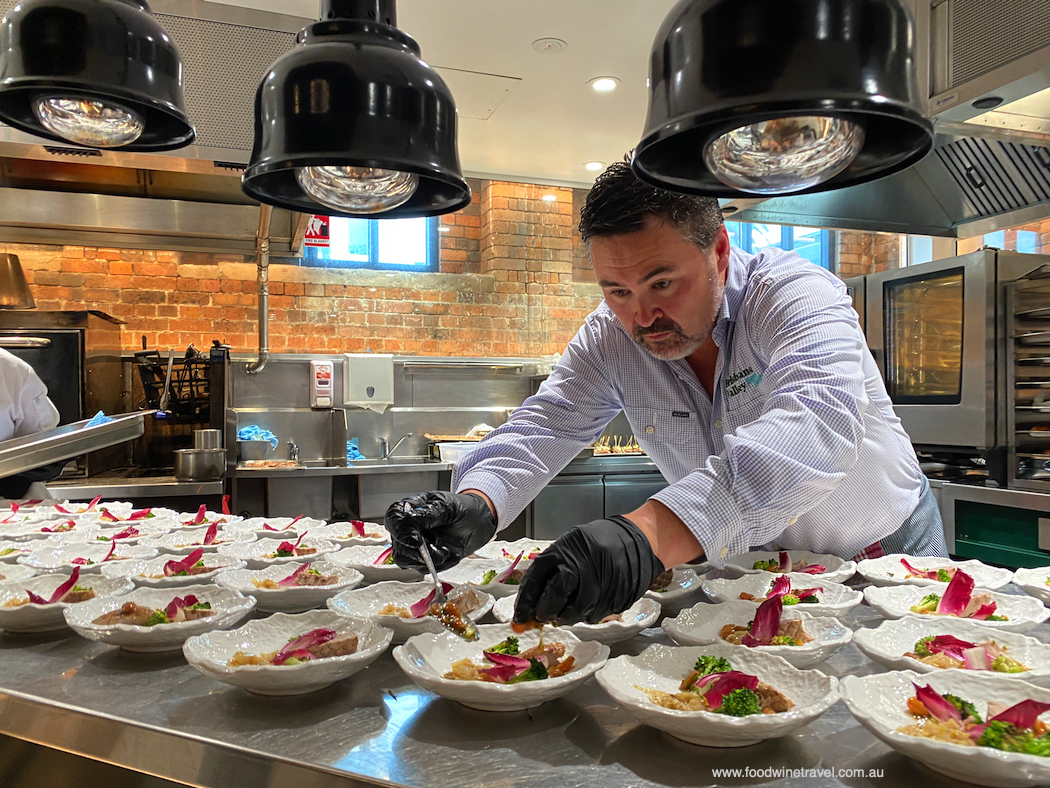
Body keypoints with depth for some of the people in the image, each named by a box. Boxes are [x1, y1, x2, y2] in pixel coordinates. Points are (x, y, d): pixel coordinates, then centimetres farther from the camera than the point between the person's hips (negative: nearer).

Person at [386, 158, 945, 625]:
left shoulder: (796, 294, -27)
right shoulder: (611, 337, -12)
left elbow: (819, 424, -44)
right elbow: (547, 424, -14)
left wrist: (649, 533, -59)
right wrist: (476, 504, -37)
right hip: (751, 571, 3)